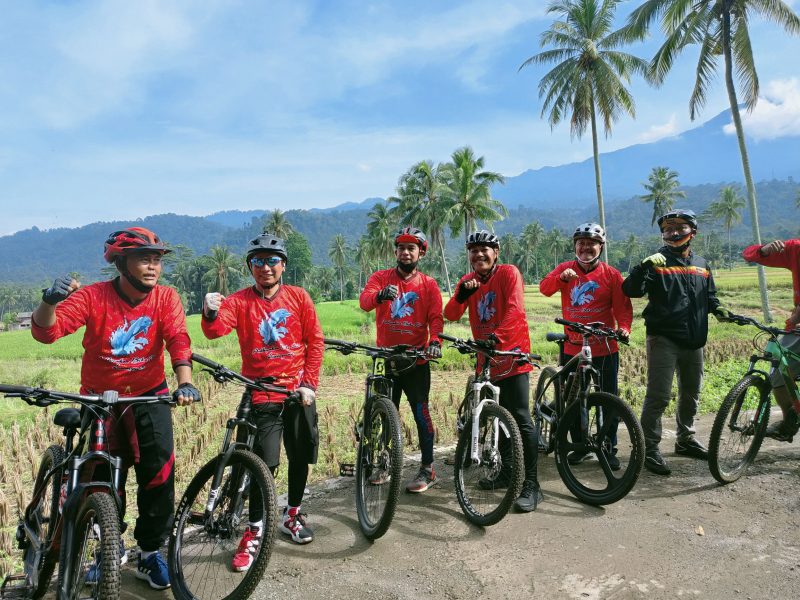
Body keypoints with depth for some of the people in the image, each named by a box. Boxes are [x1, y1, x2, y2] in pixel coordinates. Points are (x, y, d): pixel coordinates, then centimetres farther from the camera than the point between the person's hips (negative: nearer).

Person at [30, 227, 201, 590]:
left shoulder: (166, 298, -11)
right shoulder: (93, 297, -15)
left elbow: (178, 341, -23)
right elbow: (46, 332, -25)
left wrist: (184, 383, -39)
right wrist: (50, 301, -46)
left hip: (149, 395, 0)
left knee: (159, 471, -8)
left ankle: (150, 553, 13)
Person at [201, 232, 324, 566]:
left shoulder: (298, 297, 0)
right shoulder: (240, 301, -3)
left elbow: (315, 341, 1)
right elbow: (216, 330, -20)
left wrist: (309, 384, -4)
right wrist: (211, 313, -43)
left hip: (299, 390, 2)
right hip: (262, 394, -2)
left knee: (301, 456, 13)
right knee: (265, 461, -8)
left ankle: (292, 514, 35)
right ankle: (255, 530, 10)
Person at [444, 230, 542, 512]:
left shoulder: (508, 273, -7)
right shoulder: (467, 281, 9)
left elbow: (514, 309, -21)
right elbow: (450, 315, -4)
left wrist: (496, 337, -34)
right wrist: (462, 294, -23)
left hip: (512, 353, -6)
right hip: (486, 357, 6)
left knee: (521, 418, -10)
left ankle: (531, 484, -5)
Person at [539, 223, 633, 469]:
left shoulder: (611, 274, 0)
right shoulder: (565, 269, 3)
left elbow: (623, 307, -1)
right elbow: (545, 288, -13)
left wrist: (624, 328, -20)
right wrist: (561, 277, -32)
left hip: (604, 349, -1)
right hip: (572, 348, 2)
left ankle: (609, 449, 21)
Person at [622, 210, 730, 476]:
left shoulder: (701, 265, 13)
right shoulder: (657, 262, -5)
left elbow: (709, 295, 25)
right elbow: (631, 291, -17)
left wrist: (717, 308, 5)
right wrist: (643, 267, -32)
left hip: (694, 340, 7)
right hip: (664, 339, -6)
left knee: (691, 394, 18)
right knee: (659, 396, -9)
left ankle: (685, 439, 36)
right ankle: (650, 449, 0)